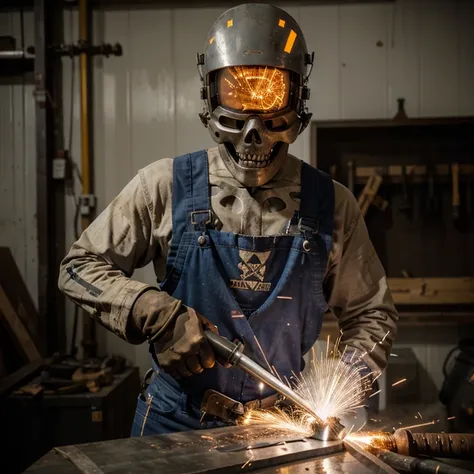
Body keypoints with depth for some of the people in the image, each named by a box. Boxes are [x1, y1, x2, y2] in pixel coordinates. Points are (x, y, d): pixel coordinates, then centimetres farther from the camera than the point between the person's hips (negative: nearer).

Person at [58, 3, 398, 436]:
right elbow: (80, 267, -3)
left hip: (285, 426, 1)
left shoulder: (331, 205, -4)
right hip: (177, 421, -1)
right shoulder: (166, 188, -8)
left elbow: (372, 314, 4)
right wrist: (156, 316, -19)